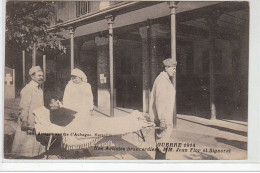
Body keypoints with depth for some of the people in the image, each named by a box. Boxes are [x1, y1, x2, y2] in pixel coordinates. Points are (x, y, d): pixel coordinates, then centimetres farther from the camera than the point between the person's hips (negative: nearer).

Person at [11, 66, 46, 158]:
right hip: (28, 123, -8)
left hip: (37, 123, 9)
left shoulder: (40, 89, 13)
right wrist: (25, 122, -22)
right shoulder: (27, 89, -13)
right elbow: (24, 107, -18)